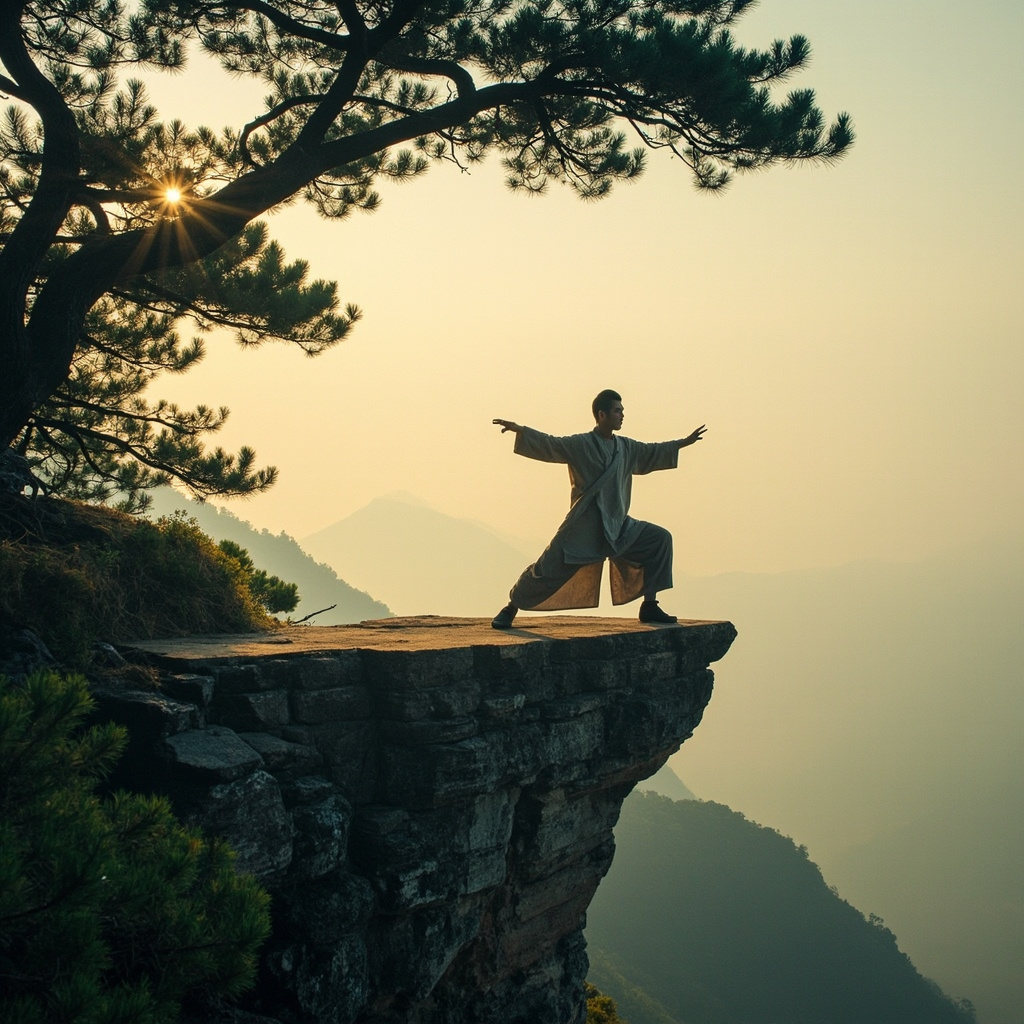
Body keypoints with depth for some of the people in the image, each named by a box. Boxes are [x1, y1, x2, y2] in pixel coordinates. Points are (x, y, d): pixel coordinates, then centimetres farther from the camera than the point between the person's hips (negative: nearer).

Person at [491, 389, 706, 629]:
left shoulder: (625, 447, 12)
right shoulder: (580, 445, -6)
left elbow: (652, 453, 28)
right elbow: (548, 445, -15)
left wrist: (684, 442, 32)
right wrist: (520, 431, -29)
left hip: (617, 527, 6)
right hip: (582, 528, -6)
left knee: (660, 539, 0)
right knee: (548, 569, -10)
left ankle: (649, 607, 6)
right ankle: (510, 609, 9)